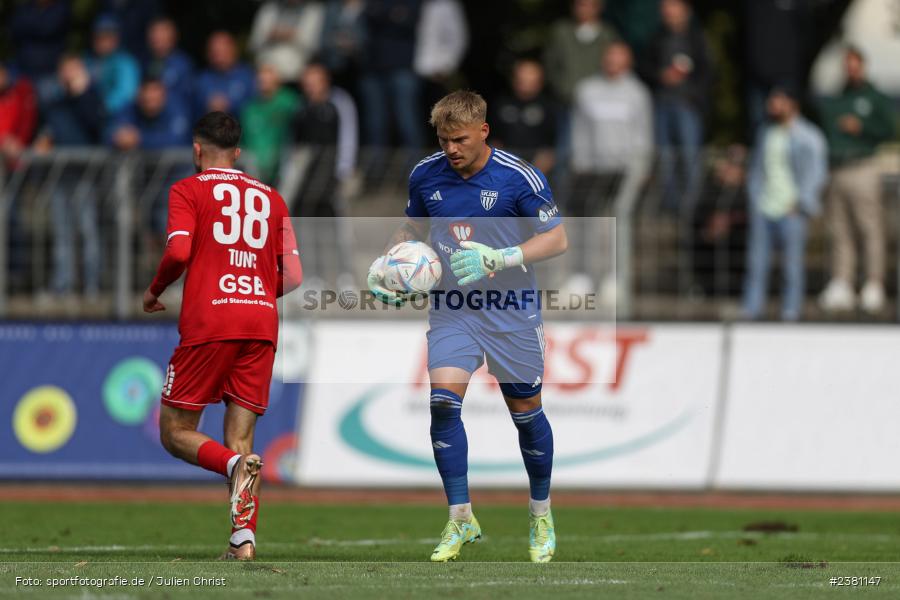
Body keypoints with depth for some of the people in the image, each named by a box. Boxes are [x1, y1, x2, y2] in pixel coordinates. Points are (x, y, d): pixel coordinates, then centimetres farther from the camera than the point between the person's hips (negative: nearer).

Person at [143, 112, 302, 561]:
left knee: (175, 433, 5)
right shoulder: (270, 198, 19)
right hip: (262, 324, 4)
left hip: (208, 323, -4)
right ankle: (244, 537, -12)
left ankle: (236, 465, -25)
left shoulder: (188, 190, 6)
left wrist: (153, 292, 8)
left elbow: (178, 251, -10)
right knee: (239, 437, 6)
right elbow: (293, 276, 13)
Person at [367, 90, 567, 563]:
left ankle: (541, 516, 28)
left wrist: (495, 260, -22)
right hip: (451, 307, 2)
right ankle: (461, 520, -6)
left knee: (525, 410, 6)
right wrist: (384, 265, -2)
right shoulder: (426, 175, -1)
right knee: (443, 399, -16)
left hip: (511, 310, -2)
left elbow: (556, 239, -9)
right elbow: (412, 230, 17)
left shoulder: (518, 178, -12)